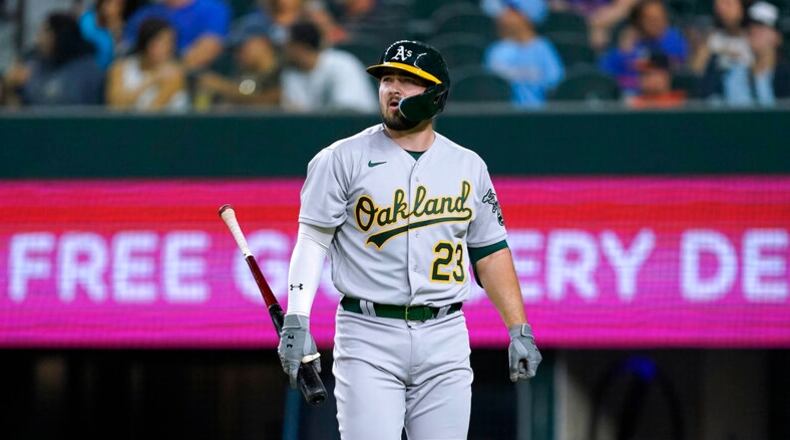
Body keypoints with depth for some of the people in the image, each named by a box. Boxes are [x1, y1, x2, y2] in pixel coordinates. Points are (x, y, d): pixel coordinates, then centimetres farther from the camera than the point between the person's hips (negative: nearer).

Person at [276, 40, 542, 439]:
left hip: (445, 337, 3)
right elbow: (312, 242, -3)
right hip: (369, 337, -3)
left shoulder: (468, 166, 11)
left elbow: (490, 252, 15)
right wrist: (296, 322, -15)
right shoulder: (344, 159, 1)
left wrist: (519, 331, 7)